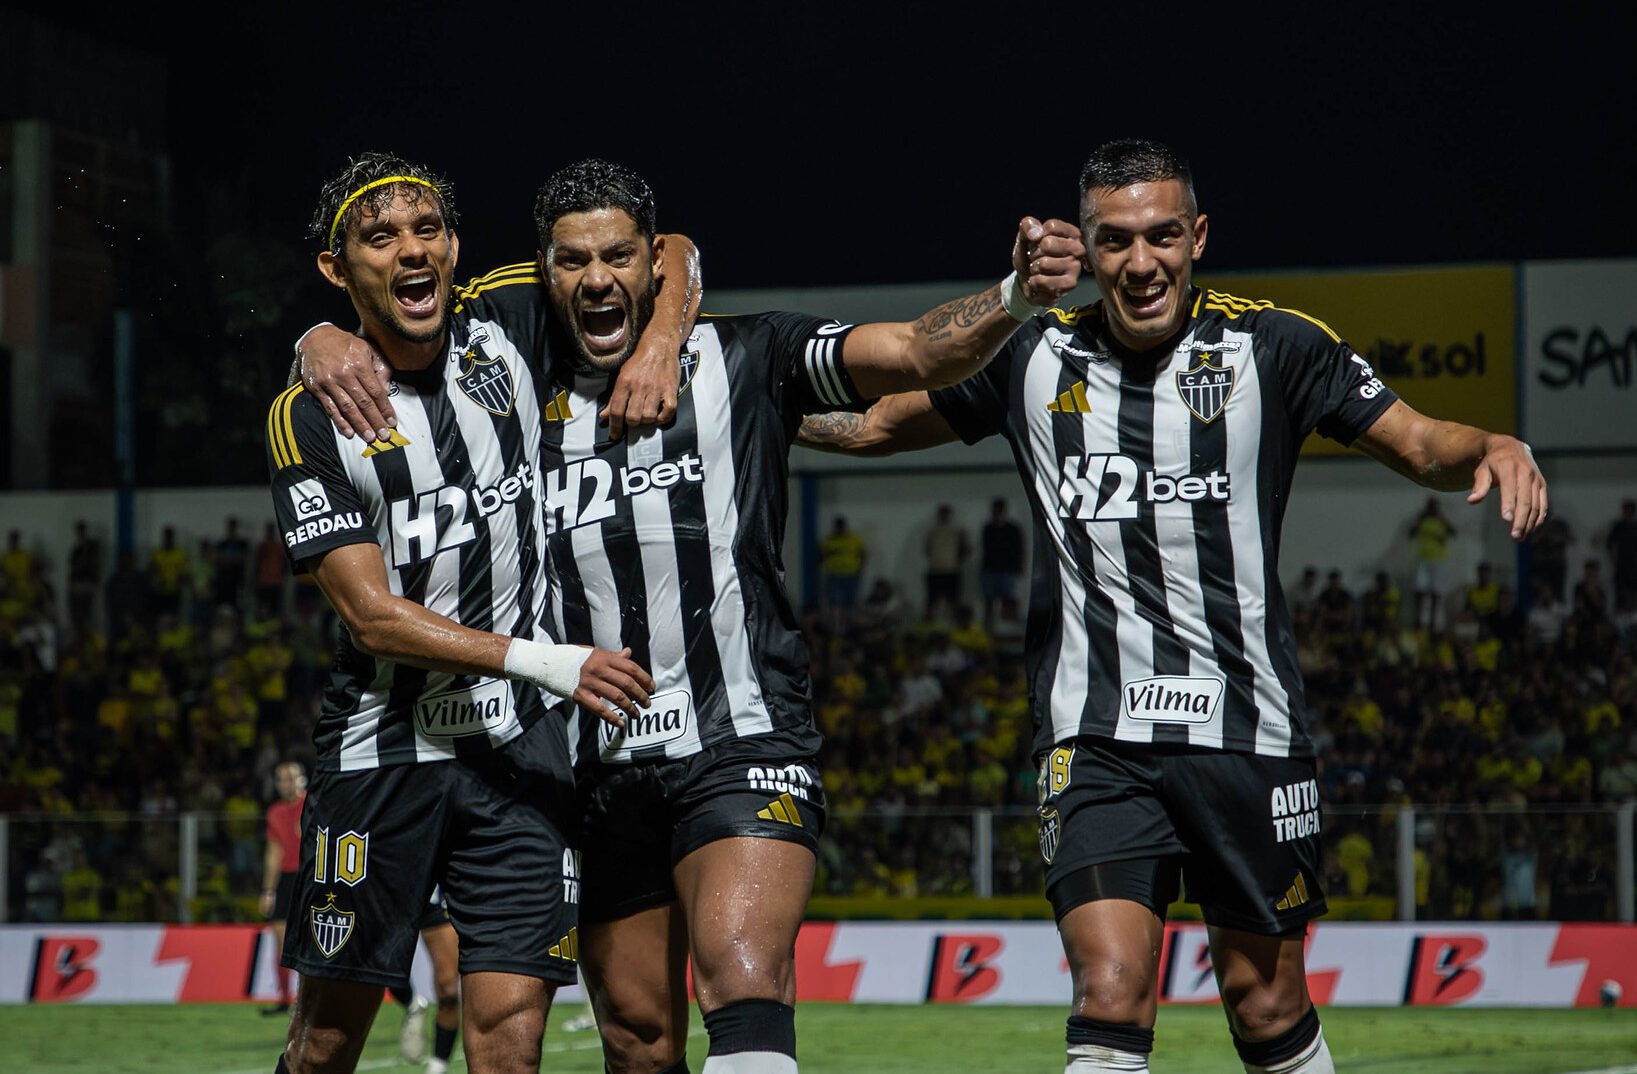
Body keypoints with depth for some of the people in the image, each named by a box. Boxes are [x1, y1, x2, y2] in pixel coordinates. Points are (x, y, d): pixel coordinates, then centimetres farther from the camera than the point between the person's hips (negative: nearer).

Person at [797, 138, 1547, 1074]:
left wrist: (1497, 449, -16)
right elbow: (879, 421, 20)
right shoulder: (1036, 357, 6)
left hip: (1247, 729, 0)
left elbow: (1418, 444, 5)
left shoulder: (1272, 347, 1)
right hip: (1097, 739, 0)